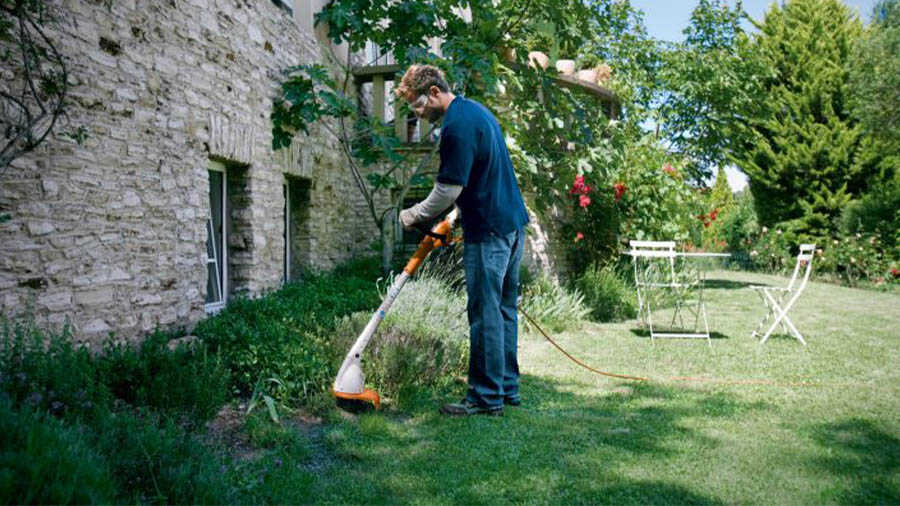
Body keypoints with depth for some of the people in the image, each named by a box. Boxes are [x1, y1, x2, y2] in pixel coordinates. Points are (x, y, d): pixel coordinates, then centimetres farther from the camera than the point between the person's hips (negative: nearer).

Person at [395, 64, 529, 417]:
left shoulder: (457, 125, -16)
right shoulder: (476, 110, 16)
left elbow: (449, 189, -17)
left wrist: (414, 215, -2)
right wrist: (456, 214, 25)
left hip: (487, 231, -10)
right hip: (513, 222, 10)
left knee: (485, 314, -3)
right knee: (504, 309, 14)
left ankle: (486, 397, 5)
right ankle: (507, 387, 23)